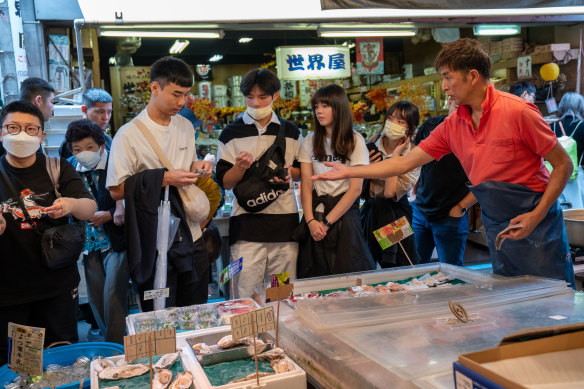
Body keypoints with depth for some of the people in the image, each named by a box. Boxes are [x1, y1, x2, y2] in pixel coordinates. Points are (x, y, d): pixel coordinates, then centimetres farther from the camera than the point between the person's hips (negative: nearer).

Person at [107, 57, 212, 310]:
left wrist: (197, 166, 0)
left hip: (191, 237, 6)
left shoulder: (186, 127, 10)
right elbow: (116, 190, -12)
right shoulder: (129, 134, -11)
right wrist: (164, 179, -20)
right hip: (155, 243, -5)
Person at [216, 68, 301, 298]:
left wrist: (291, 172, -2)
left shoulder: (290, 132, 12)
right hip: (246, 223, -2)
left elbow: (302, 173, 20)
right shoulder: (231, 134, 5)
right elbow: (224, 182, 3)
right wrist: (240, 167, -16)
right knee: (246, 297, -2)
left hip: (285, 221, 2)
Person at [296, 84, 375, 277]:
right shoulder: (311, 141, 8)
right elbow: (306, 185, 2)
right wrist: (311, 221, -12)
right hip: (315, 212, 3)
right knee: (314, 278, 4)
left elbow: (355, 189, -8)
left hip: (344, 213, -3)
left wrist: (327, 222, -11)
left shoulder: (355, 140, -2)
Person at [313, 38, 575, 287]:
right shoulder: (453, 126, 4)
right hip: (496, 227, 6)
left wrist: (536, 215, -19)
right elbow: (406, 162, 6)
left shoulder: (517, 111, -14)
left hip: (534, 223, -5)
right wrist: (348, 172, 4)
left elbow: (563, 164, -8)